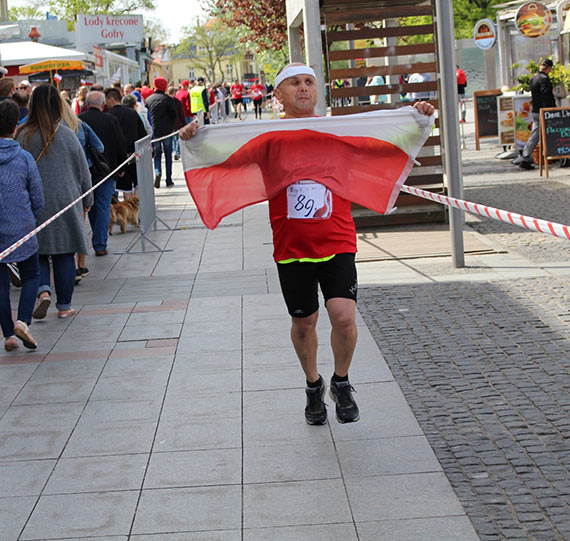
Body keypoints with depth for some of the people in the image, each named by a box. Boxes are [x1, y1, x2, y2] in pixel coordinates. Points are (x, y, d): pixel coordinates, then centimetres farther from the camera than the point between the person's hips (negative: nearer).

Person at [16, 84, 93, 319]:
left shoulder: (23, 136, -7)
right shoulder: (66, 134, -5)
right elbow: (83, 170, 4)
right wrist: (87, 200, 17)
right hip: (65, 201, 0)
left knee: (38, 250, 12)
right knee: (64, 254, 7)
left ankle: (43, 290, -12)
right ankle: (64, 306, 11)